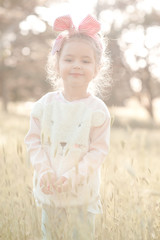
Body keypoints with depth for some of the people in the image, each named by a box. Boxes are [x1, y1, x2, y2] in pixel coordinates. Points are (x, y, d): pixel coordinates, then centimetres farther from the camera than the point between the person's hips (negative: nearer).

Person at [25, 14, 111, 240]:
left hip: (82, 192, -2)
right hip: (49, 190, 2)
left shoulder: (97, 109, -11)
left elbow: (99, 150, -10)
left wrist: (74, 175, -20)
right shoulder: (46, 104, -3)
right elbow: (34, 140, 0)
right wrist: (43, 170, -13)